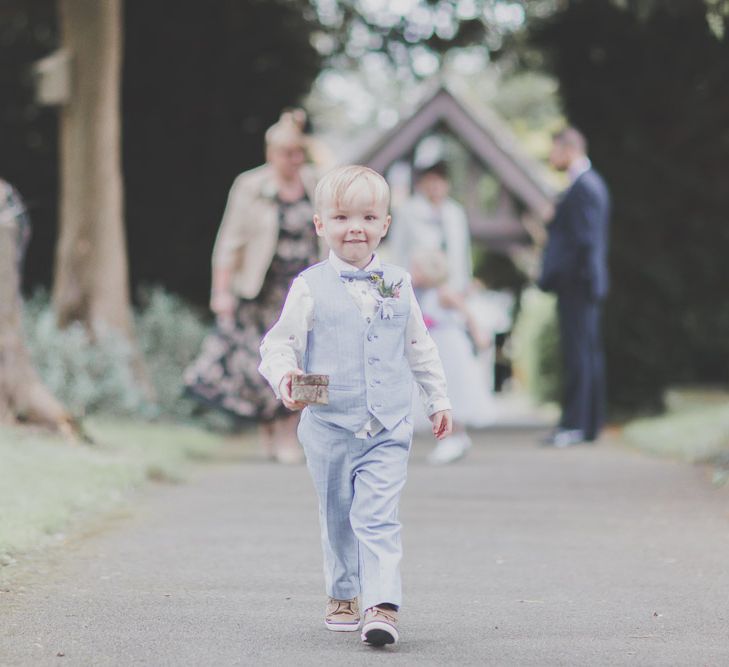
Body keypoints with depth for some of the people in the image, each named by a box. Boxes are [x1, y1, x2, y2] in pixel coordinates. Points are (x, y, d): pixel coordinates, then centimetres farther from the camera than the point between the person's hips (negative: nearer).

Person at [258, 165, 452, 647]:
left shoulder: (397, 285, 6)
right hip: (329, 428, 0)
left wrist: (439, 399, 20)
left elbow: (419, 348, 17)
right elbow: (280, 342, -4)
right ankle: (342, 595, 30)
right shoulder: (310, 288, -3)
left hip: (388, 429, 0)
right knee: (338, 518, 13)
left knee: (378, 517, -10)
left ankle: (383, 605, -16)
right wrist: (284, 376, -24)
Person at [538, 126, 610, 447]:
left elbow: (585, 240, -19)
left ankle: (574, 424, -7)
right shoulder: (591, 183, 17)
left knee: (579, 354, -8)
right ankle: (590, 424, 14)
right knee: (588, 353, 11)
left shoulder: (584, 187, -14)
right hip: (585, 284, 10)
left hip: (576, 284, -10)